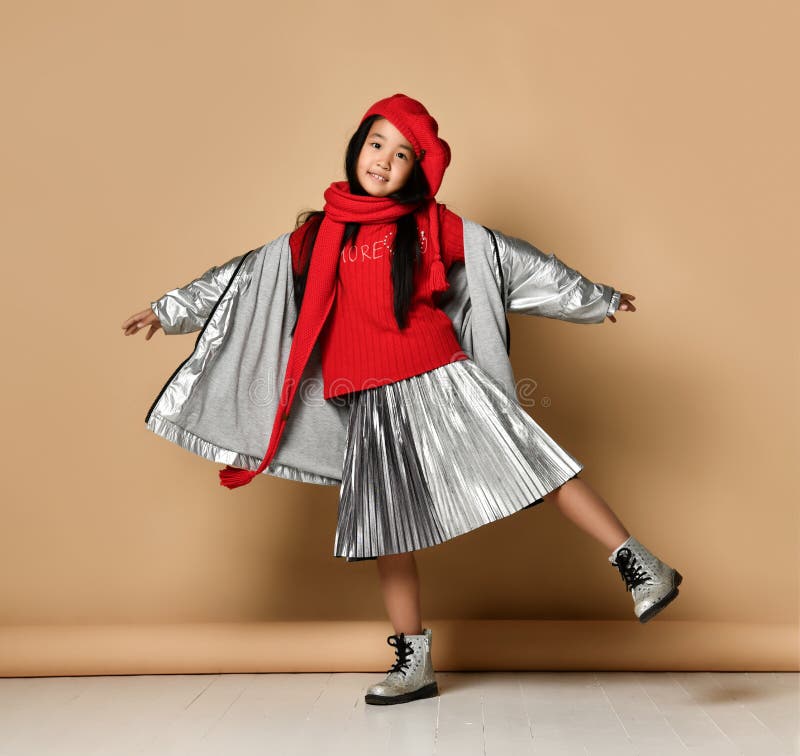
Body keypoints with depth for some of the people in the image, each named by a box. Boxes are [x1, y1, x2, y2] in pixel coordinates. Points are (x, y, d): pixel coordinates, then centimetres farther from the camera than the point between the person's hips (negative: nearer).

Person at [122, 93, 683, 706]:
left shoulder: (436, 226, 4)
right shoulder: (319, 235, 10)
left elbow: (516, 262, 8)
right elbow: (246, 276, 15)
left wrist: (597, 299, 13)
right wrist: (169, 310, 19)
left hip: (440, 381, -2)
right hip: (369, 404, 3)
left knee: (528, 464, -13)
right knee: (387, 524, 7)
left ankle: (640, 564, -3)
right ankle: (414, 662, 19)